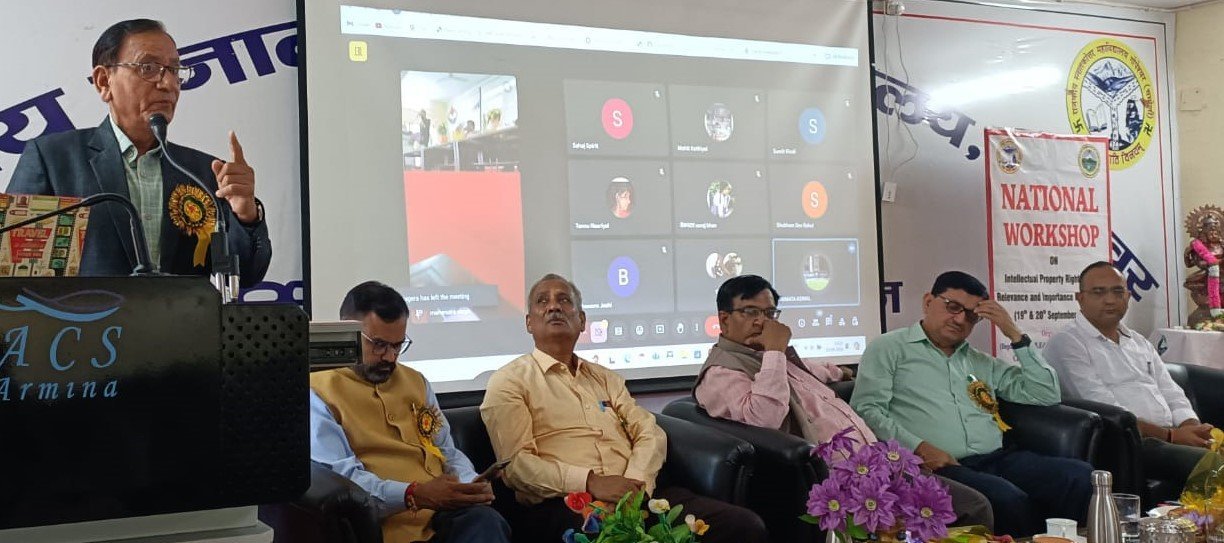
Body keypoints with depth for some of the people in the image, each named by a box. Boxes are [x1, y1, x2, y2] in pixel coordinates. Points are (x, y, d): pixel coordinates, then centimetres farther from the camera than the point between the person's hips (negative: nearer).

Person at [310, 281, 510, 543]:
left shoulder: (416, 381, 22)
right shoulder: (317, 391, 2)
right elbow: (339, 480, -10)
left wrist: (471, 484, 2)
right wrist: (415, 495, -22)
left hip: (446, 512, 6)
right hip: (389, 521, -6)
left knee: (486, 521, -32)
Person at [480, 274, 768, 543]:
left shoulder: (606, 378, 25)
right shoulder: (509, 382, 8)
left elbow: (651, 433, 14)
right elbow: (516, 462, -4)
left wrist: (635, 482, -8)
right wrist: (591, 483, -16)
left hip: (635, 494, 6)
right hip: (564, 504, -6)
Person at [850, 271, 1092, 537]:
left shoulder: (983, 362, 27)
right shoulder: (889, 348, 11)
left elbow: (1047, 395, 20)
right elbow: (866, 409, -2)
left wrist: (1015, 334, 14)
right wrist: (919, 448, -16)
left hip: (998, 458, 6)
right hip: (941, 466, -6)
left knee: (1081, 476, -21)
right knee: (1010, 500, -36)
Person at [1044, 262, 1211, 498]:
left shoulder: (1139, 343, 25)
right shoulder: (1066, 344, -2)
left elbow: (1173, 396, 20)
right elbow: (1105, 412, -11)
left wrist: (1194, 429, -3)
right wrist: (1170, 435, -13)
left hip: (1169, 441, 8)